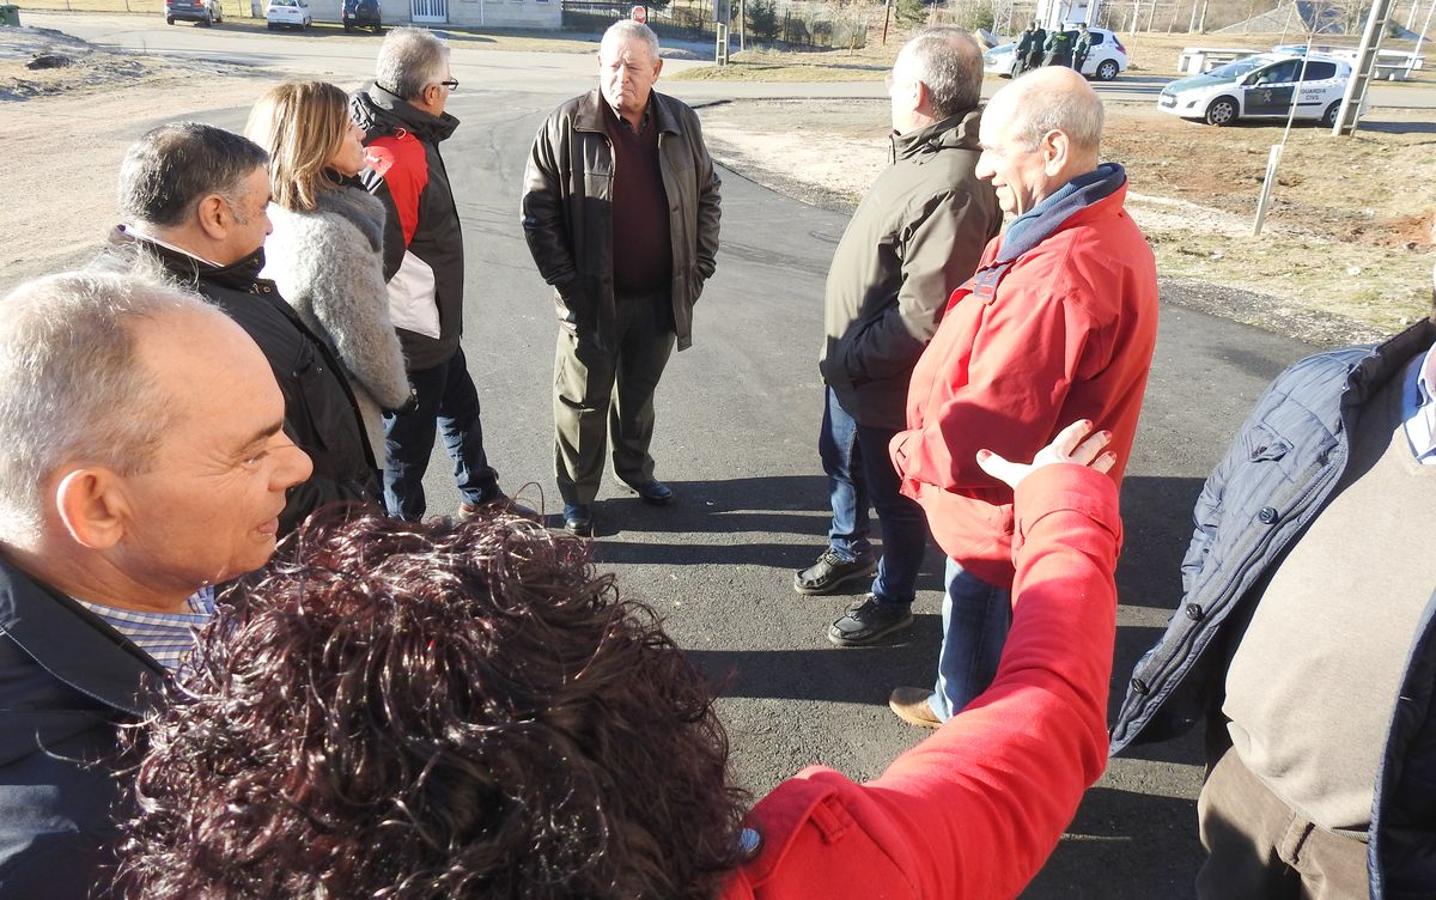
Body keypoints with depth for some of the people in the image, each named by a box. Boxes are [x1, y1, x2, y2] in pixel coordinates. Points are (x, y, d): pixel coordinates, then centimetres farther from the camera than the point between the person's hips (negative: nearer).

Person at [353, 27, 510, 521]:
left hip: (436, 328, 10)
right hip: (411, 339, -10)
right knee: (407, 440, 8)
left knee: (461, 407, 26)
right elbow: (375, 261, -30)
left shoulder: (412, 137, 5)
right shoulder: (394, 160, -28)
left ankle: (479, 498, 47)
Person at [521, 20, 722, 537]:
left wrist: (700, 265, 4)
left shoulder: (681, 123, 1)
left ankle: (635, 470, 44)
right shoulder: (567, 126, -11)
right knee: (583, 400, 10)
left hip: (661, 296, 4)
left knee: (640, 391, 22)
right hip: (592, 298, -3)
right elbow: (537, 209, -8)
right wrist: (565, 281, -13)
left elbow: (707, 195, 11)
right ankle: (577, 496, 27)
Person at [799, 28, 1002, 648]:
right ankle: (849, 550, 52)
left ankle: (892, 600, 34)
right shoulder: (919, 156, 3)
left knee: (894, 496, 12)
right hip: (852, 367, 10)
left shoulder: (951, 188, -30)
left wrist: (854, 358, -20)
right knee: (840, 463, 27)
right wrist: (844, 356, 13)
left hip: (890, 385, -10)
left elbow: (923, 315, -32)